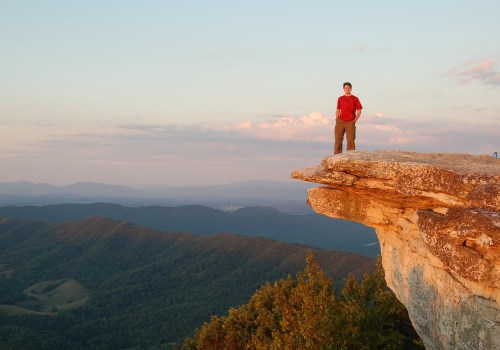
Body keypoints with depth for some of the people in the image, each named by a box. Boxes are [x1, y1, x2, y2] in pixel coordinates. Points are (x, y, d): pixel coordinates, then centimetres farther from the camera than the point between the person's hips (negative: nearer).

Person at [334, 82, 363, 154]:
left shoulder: (355, 99, 6)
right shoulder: (340, 99, 13)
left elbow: (359, 111, 6)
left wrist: (355, 120, -4)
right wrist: (336, 119, 6)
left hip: (350, 122, -2)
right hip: (340, 121, 2)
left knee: (351, 140, -8)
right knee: (338, 139, -2)